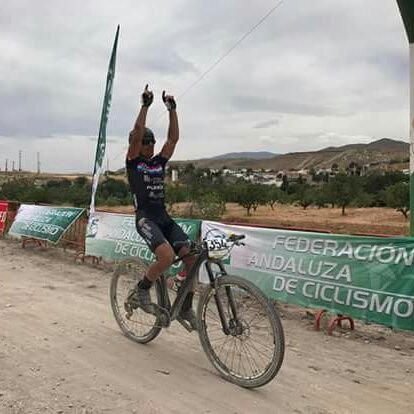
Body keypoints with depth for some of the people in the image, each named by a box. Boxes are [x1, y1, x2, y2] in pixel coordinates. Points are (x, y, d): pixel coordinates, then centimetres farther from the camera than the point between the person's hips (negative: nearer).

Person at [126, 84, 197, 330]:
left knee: (192, 258, -11)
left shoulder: (159, 162, 16)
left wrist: (172, 110, 5)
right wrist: (146, 105, -11)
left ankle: (186, 307, 7)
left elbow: (174, 138, 9)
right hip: (146, 218, -6)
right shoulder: (133, 162, 3)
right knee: (167, 256, -30)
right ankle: (142, 289, -1)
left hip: (165, 218, 6)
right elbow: (137, 133, -10)